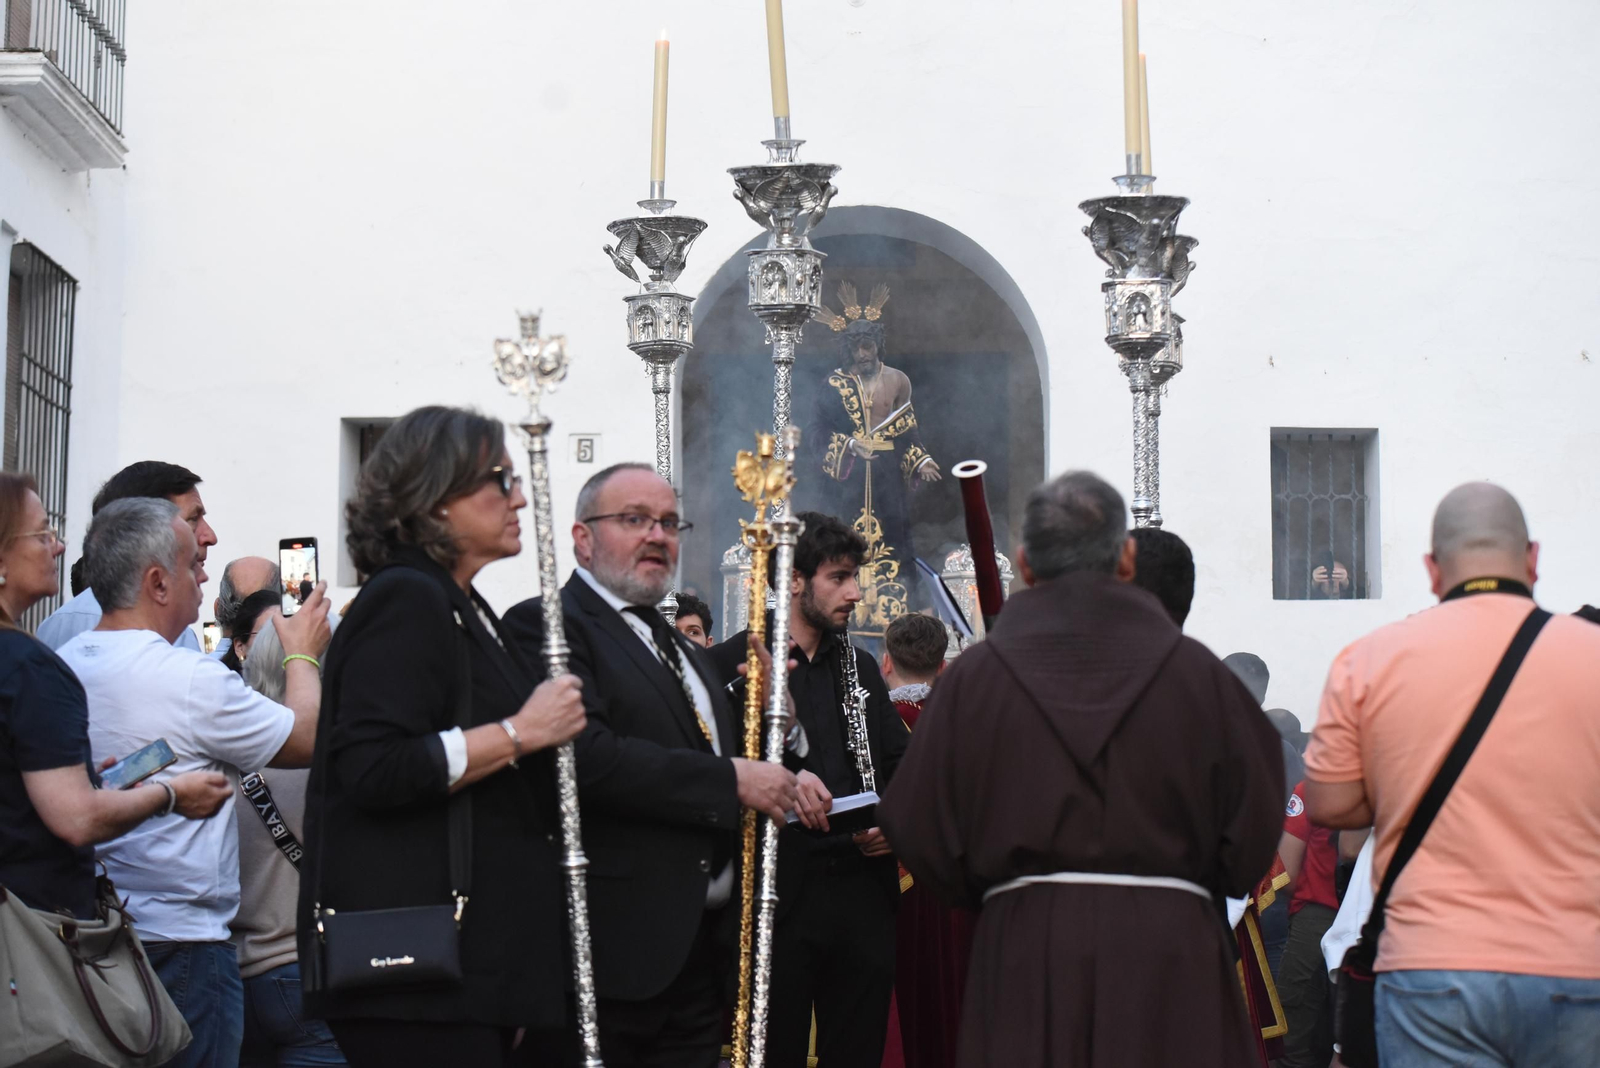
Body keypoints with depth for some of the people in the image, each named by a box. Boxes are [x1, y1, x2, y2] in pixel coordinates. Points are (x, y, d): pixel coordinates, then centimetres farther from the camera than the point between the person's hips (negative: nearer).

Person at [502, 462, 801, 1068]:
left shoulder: (681, 648, 23)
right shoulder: (546, 626, -8)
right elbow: (586, 755, -22)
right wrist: (732, 779, -18)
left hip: (701, 944, 8)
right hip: (614, 948, -8)